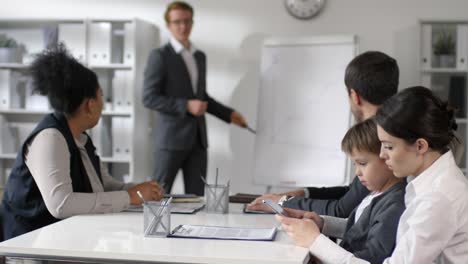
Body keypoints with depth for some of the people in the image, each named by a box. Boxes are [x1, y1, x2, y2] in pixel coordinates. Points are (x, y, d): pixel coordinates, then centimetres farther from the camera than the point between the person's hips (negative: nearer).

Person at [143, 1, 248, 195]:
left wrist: (229, 114, 14)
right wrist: (186, 106, -19)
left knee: (196, 196, 4)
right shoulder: (160, 56, -6)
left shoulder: (200, 56, 16)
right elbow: (149, 98, -12)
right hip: (172, 137, -6)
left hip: (197, 138, 6)